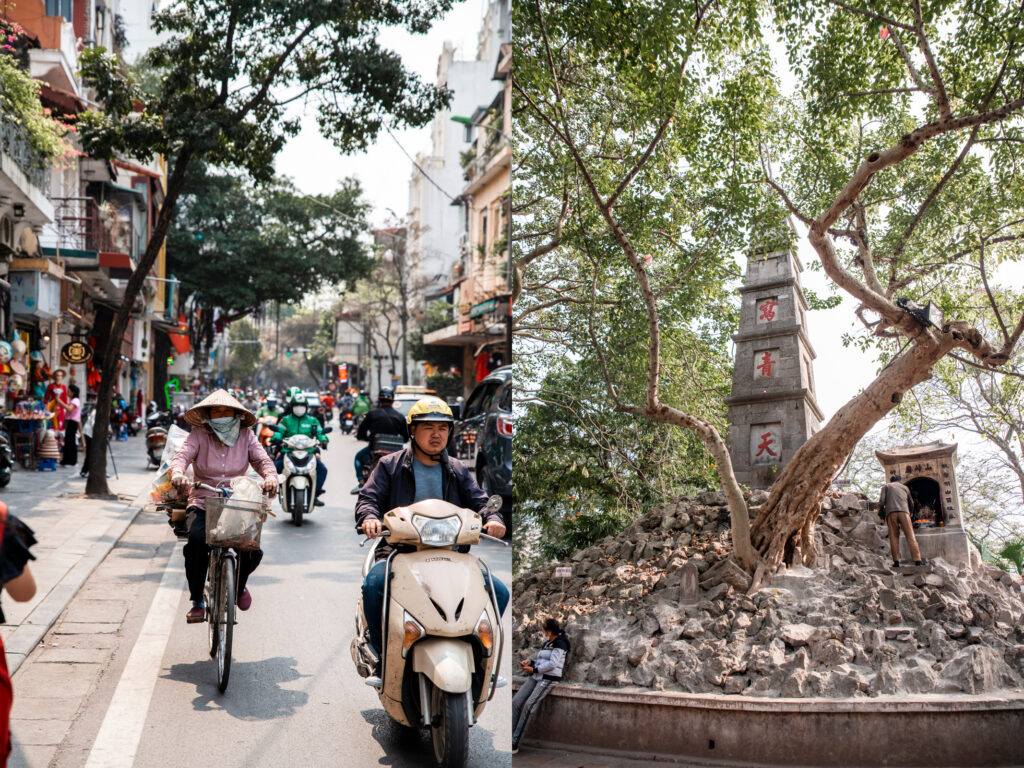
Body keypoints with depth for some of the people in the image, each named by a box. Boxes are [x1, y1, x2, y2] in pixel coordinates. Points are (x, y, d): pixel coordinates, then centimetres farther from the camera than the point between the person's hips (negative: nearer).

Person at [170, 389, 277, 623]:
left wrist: (270, 477, -26)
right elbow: (181, 456, -13)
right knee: (196, 541, -32)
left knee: (253, 550, -20)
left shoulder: (246, 436, 7)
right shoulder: (199, 435, 2)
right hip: (202, 503, -1)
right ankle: (197, 601, -9)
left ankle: (239, 584, 20)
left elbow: (262, 459, -2)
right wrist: (177, 474, -37)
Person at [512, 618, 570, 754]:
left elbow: (552, 664, -14)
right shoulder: (546, 643, 22)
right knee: (516, 702, -9)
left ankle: (515, 744, -19)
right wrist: (530, 661, 8)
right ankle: (509, 738, -10)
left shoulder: (559, 643, -5)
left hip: (549, 678, -9)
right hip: (536, 677, 9)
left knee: (529, 705, -21)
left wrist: (534, 669, -13)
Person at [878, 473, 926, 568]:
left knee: (894, 536, 0)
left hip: (891, 512, -1)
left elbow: (881, 500, 4)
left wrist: (880, 511, 19)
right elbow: (910, 503, 32)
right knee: (910, 535, -5)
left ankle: (896, 561, -9)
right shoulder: (905, 487, 27)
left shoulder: (886, 486, 20)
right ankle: (917, 560, -16)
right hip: (904, 511, 1)